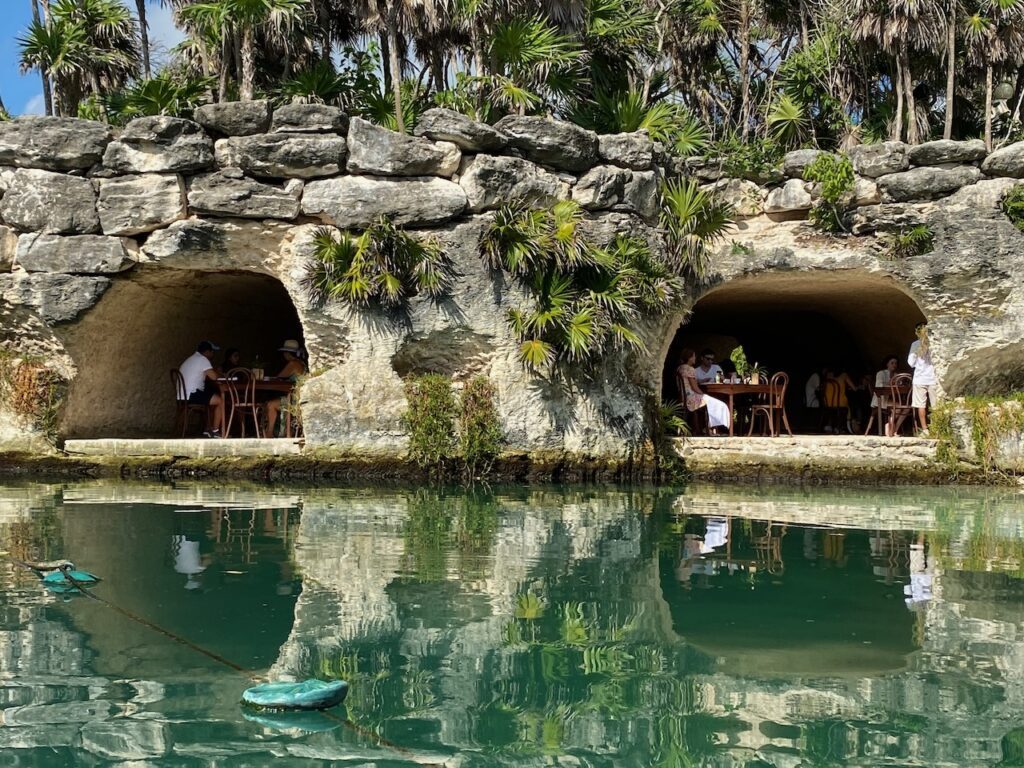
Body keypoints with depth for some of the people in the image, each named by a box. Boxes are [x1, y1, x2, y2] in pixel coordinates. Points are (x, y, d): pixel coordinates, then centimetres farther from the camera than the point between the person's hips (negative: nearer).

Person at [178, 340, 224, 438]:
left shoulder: (190, 360, 24)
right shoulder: (202, 359, -8)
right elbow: (213, 377, -15)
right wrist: (216, 371, 6)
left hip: (184, 395, 10)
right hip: (192, 394, -10)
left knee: (214, 399, 26)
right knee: (221, 401, -7)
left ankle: (208, 429, 24)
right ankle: (215, 431, -5)